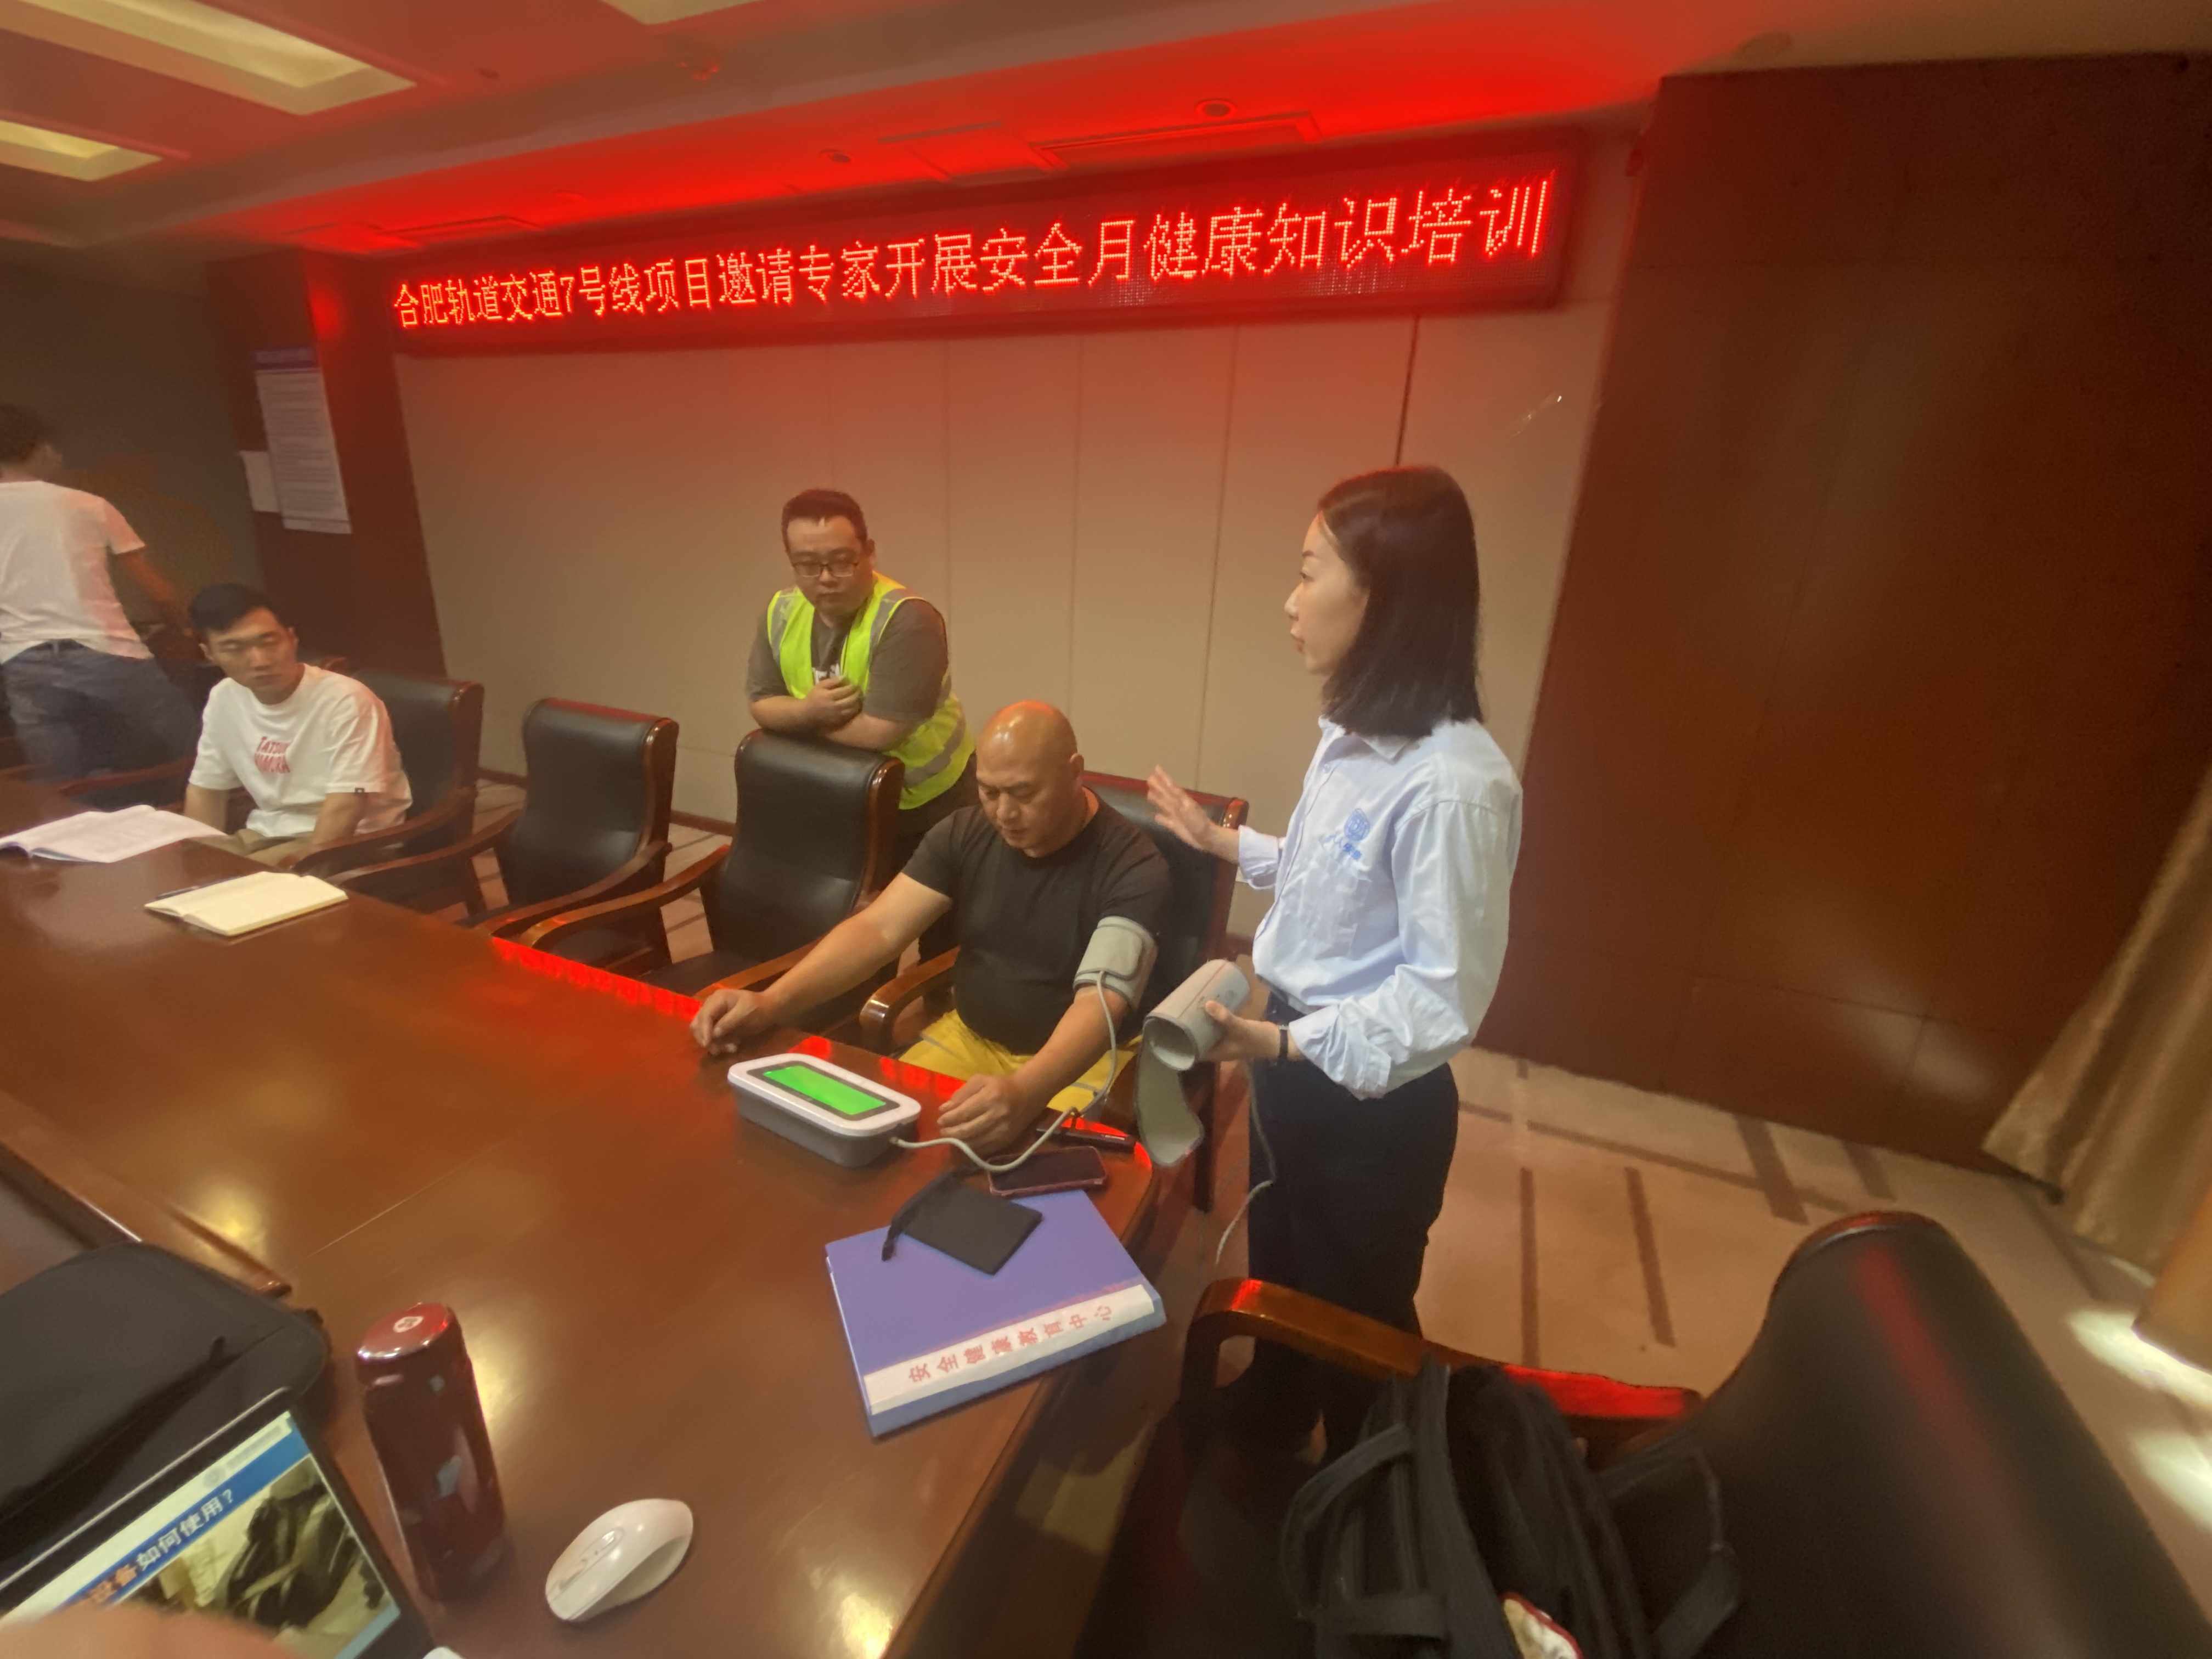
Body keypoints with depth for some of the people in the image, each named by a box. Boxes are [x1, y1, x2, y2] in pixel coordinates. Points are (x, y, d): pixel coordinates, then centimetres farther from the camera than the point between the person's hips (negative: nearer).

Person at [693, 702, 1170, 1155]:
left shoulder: (1133, 866, -21)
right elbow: (879, 928, -11)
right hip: (969, 1036, 5)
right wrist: (772, 1002, -27)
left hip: (1082, 1060, -4)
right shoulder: (964, 834, -5)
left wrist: (1023, 1092, -52)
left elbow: (1101, 1002, -33)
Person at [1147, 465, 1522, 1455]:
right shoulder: (1354, 733, -3)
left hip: (1375, 1101, -8)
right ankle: (1266, 1420, 61)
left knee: (1357, 1317, 21)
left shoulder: (1454, 783, -31)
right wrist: (1225, 843, 14)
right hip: (1297, 1060, 8)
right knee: (1277, 1273, 31)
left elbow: (1446, 997, -26)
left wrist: (1285, 1043, -30)